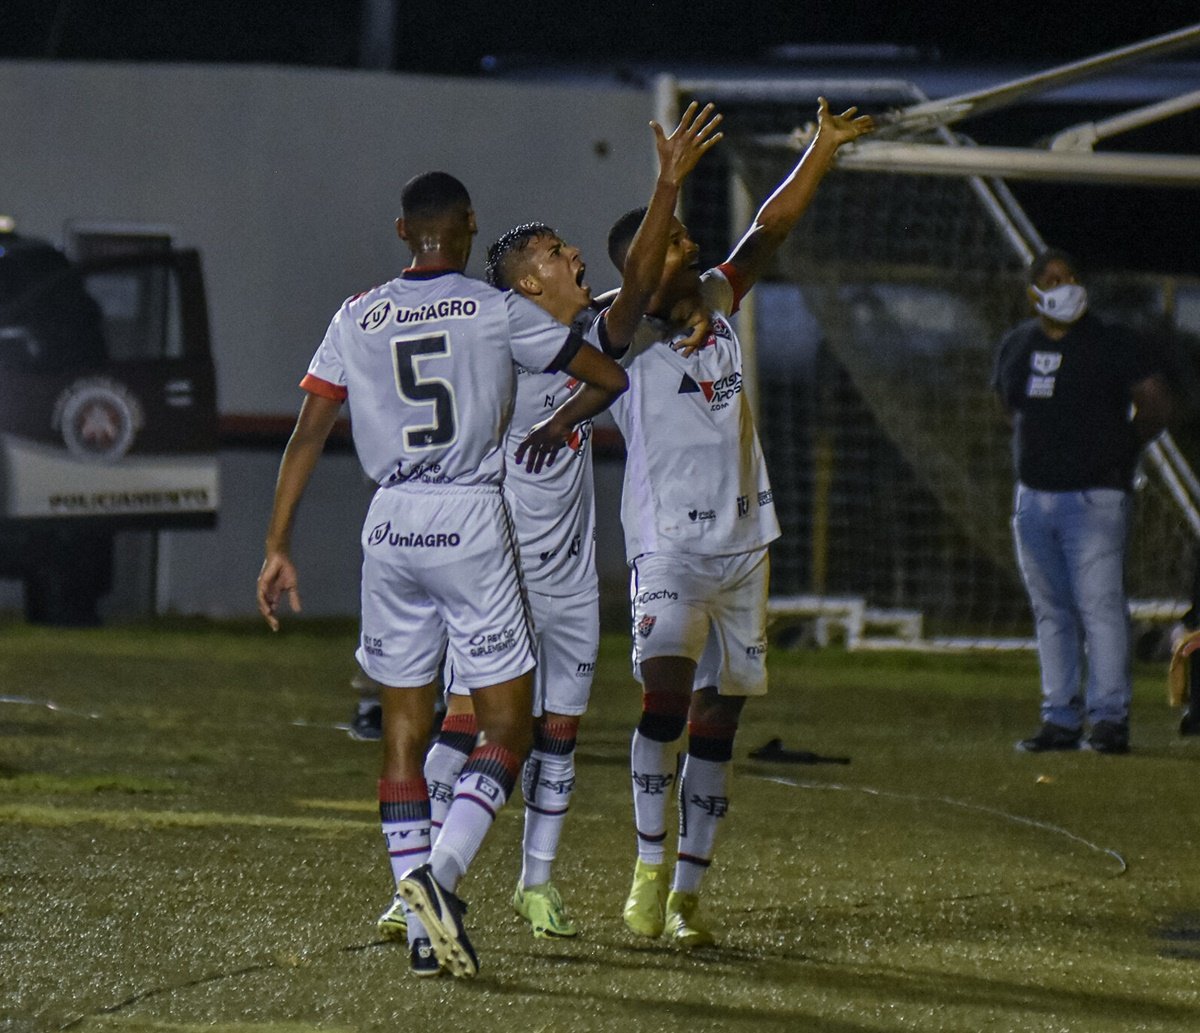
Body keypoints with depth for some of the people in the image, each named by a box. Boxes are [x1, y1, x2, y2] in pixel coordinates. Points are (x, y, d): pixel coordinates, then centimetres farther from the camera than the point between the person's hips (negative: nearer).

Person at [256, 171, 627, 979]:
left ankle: (423, 929, 4)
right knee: (507, 726, 2)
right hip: (473, 522, -4)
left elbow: (308, 434, 5)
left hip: (391, 524, 4)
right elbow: (611, 376, 5)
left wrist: (278, 546, 9)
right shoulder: (498, 311, 0)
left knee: (405, 732, 9)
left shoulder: (357, 319, 8)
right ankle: (442, 869, -22)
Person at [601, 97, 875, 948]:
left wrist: (825, 148, 5)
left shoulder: (717, 303, 10)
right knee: (666, 690, -23)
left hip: (743, 542, 6)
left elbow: (769, 231, 11)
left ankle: (687, 893, 9)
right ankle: (650, 860, -8)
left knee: (718, 720, 5)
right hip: (668, 546, -6)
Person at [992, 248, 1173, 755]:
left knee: (1099, 605, -12)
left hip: (1095, 498, -6)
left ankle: (1109, 718, -10)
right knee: (1051, 612, 8)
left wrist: (1119, 449, 3)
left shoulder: (1112, 344, -6)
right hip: (1034, 498, 6)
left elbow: (1156, 405, -5)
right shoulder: (1015, 346, 10)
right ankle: (1061, 719, 12)